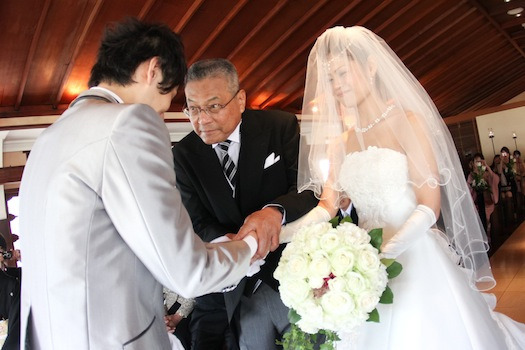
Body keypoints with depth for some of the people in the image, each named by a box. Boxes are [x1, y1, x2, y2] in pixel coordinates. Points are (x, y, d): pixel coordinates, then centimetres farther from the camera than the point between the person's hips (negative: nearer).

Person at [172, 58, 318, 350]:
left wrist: (276, 211, -37)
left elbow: (311, 187, -15)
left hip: (282, 262, 0)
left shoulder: (280, 127, -9)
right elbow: (199, 224, -7)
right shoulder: (184, 155, -5)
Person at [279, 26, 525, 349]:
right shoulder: (339, 143, 8)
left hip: (416, 257, -4)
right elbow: (328, 206, 4)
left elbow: (430, 206, -13)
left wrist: (378, 258, -27)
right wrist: (276, 231, -15)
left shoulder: (407, 121, -7)